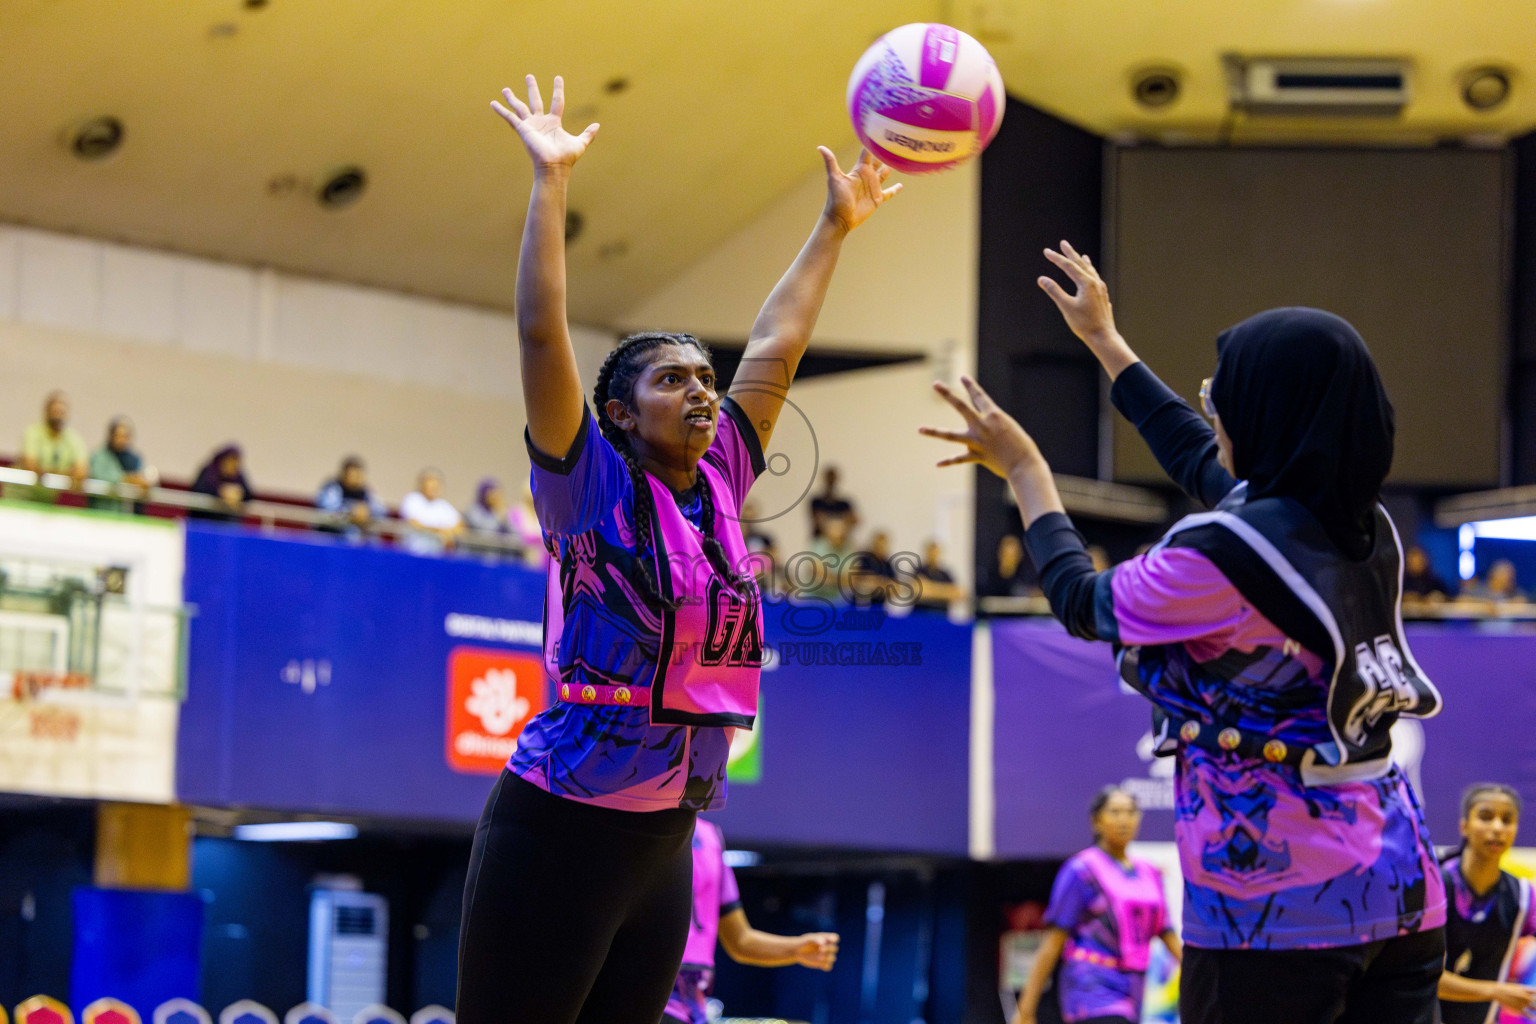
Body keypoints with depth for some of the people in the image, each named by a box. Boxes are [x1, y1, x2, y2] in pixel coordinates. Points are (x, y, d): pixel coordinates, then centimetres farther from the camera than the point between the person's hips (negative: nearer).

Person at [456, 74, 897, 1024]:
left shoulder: (717, 486, 10)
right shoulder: (592, 487, -5)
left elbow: (775, 348, 17)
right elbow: (542, 335, -14)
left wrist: (835, 226, 23)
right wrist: (551, 181, -14)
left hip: (663, 839, 7)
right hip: (557, 830, -7)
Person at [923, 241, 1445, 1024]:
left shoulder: (1224, 555, -18)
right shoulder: (1365, 528, 5)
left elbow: (1083, 603, 2)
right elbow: (1201, 461, 24)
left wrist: (1026, 472, 18)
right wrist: (1104, 340, 36)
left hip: (1276, 915, -7)